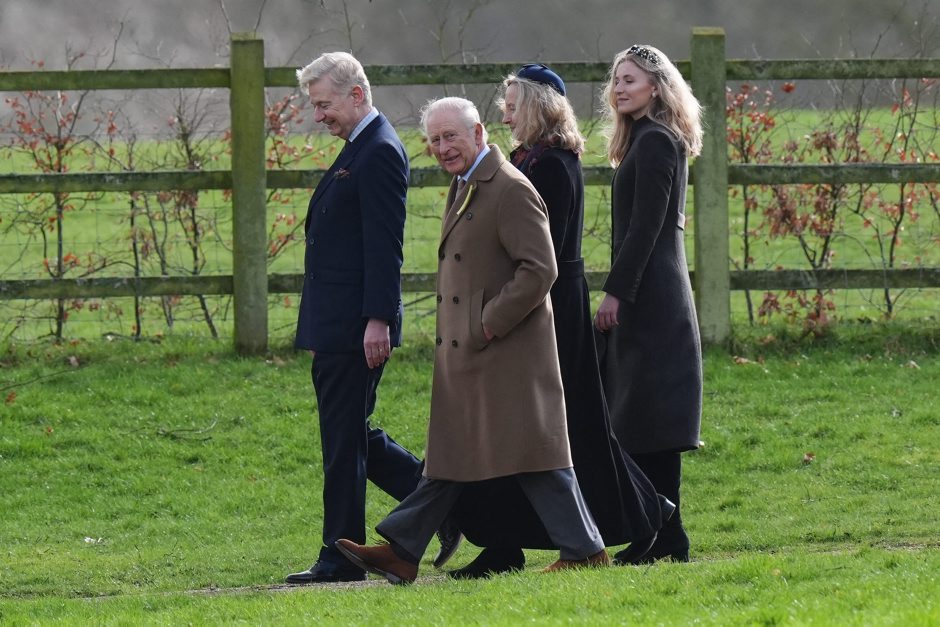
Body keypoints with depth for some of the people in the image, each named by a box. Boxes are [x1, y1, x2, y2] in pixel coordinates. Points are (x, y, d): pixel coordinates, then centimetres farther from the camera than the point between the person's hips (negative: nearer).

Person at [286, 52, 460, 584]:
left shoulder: (380, 152, -14)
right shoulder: (360, 149, 18)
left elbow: (384, 246, -19)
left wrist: (377, 321, -23)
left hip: (355, 329, -10)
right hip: (338, 328, 10)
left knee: (345, 440, -4)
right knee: (352, 437, 13)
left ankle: (341, 557, 1)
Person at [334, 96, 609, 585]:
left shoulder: (511, 190, -15)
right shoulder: (465, 186, 16)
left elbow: (539, 270, -21)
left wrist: (491, 324, -19)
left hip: (507, 351, -10)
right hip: (464, 352, 10)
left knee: (531, 452, -6)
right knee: (449, 453, 12)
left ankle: (584, 550, 0)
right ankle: (401, 551, 12)